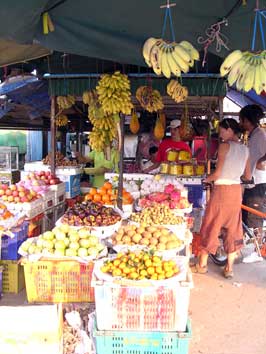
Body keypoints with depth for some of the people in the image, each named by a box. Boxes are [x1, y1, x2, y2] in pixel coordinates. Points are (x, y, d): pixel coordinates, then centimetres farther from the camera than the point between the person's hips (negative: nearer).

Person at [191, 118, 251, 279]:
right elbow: (248, 176, 11)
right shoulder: (245, 149, 8)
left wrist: (207, 179, 5)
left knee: (211, 226, 5)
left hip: (222, 190, -6)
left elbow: (217, 174, -13)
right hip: (237, 191, 6)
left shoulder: (225, 146, -10)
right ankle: (229, 268, 17)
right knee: (232, 228, 12)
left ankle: (202, 264, 16)